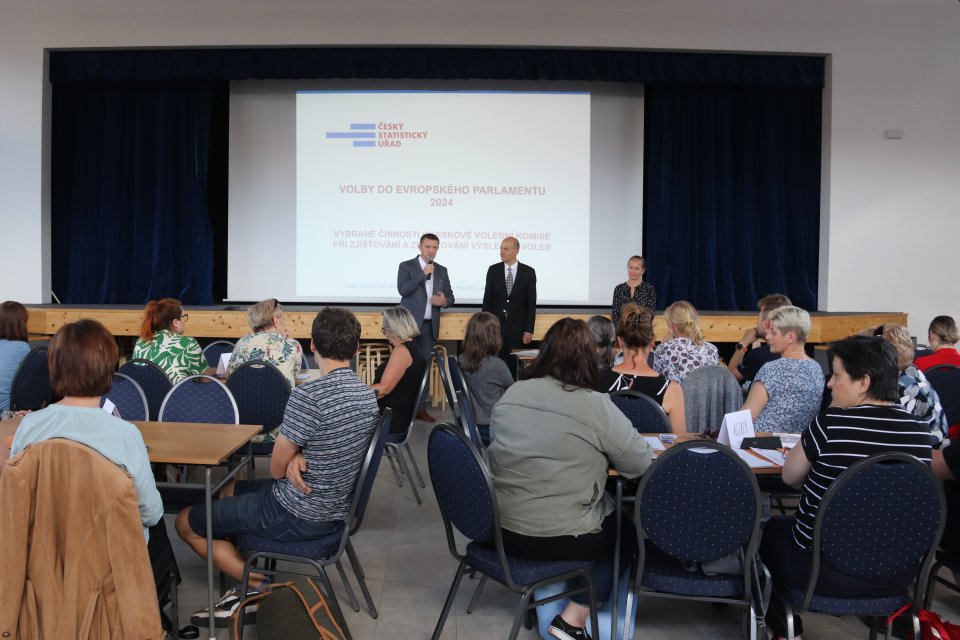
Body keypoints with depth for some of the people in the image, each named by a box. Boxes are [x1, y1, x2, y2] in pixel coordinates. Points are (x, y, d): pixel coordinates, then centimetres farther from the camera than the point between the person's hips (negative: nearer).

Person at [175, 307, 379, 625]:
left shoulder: (307, 396, -26)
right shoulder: (367, 393, -1)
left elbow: (276, 469, -15)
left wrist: (293, 457, 4)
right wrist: (299, 457, -10)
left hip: (296, 515, -8)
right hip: (335, 510, 8)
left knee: (185, 521, 10)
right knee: (229, 492, 28)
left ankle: (259, 586, 7)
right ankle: (250, 582, 19)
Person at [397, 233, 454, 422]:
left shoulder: (442, 270, 13)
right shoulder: (406, 266, 0)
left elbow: (450, 296, 15)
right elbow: (402, 290, -14)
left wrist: (444, 301, -8)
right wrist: (423, 274, -17)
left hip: (430, 326, 4)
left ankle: (420, 407, 11)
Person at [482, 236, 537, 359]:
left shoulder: (528, 272, 0)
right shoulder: (493, 270, 4)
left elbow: (531, 303, 0)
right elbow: (487, 299, 6)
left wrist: (529, 330, -5)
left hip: (518, 327, -1)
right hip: (495, 325, 1)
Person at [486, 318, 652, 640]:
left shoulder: (510, 395, 1)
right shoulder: (596, 406, -15)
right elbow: (641, 465, -7)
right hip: (558, 537, -6)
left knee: (611, 512, 28)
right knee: (628, 529, 22)